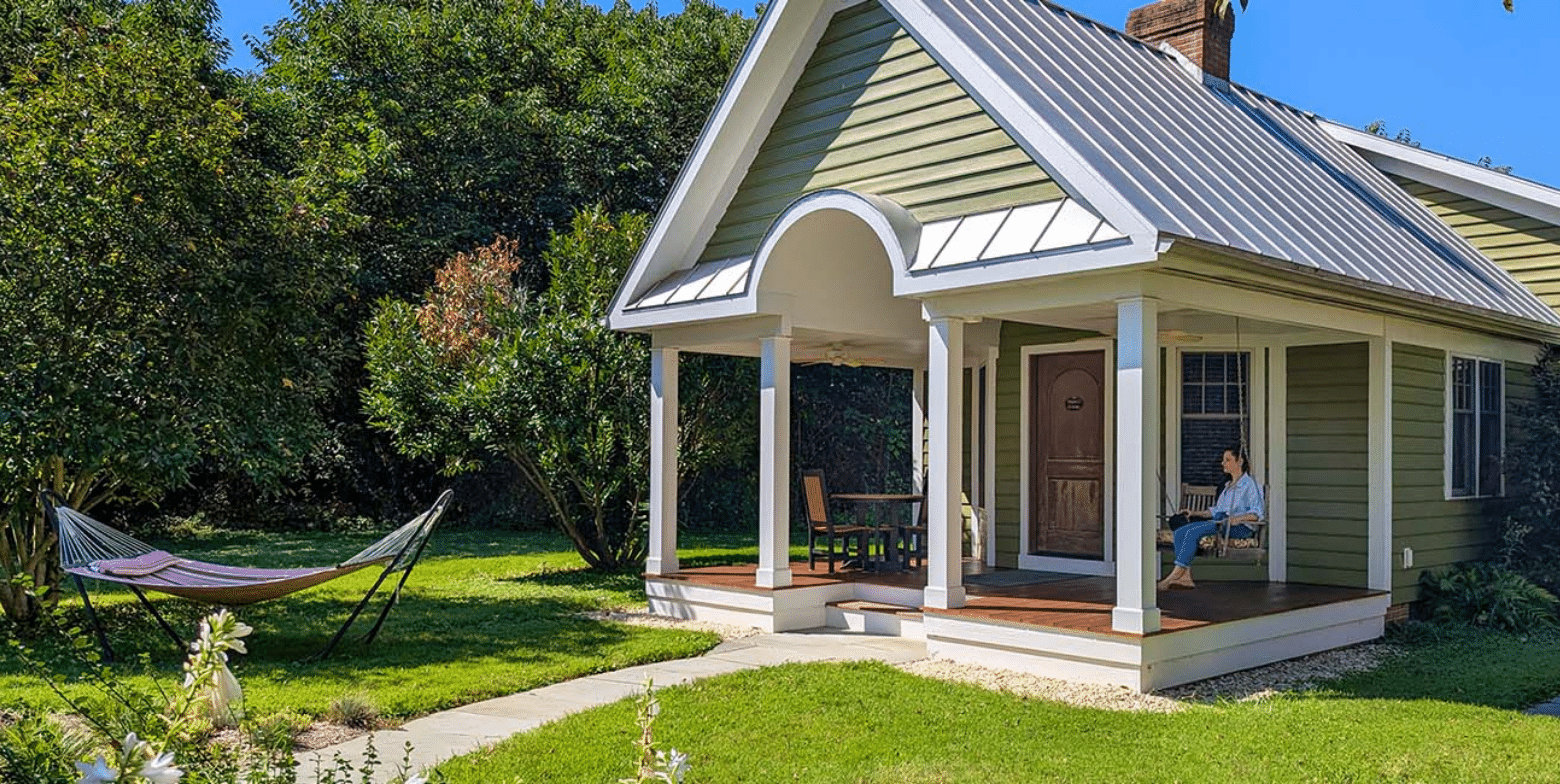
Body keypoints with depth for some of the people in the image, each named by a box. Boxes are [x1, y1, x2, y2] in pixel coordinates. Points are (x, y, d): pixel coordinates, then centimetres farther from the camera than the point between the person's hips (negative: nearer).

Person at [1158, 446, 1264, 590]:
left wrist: (1237, 518, -27)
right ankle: (1186, 577, -25)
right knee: (1179, 532, -14)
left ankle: (1173, 577, -33)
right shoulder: (1228, 486, 28)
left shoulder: (1249, 484, 0)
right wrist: (1195, 513, 17)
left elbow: (1257, 513, -11)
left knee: (1193, 531, -30)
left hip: (1240, 528, -9)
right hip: (1219, 522, 9)